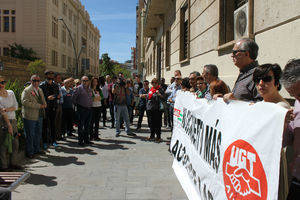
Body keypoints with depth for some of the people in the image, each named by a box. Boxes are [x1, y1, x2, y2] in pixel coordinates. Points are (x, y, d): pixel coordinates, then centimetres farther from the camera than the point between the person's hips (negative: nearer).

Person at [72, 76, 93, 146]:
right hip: (82, 109, -6)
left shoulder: (89, 89, 15)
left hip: (89, 109, 6)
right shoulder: (79, 88, -4)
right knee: (81, 126, -1)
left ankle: (86, 140, 21)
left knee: (87, 126, 12)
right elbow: (73, 98, -6)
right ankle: (80, 141, 5)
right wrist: (77, 105, -2)